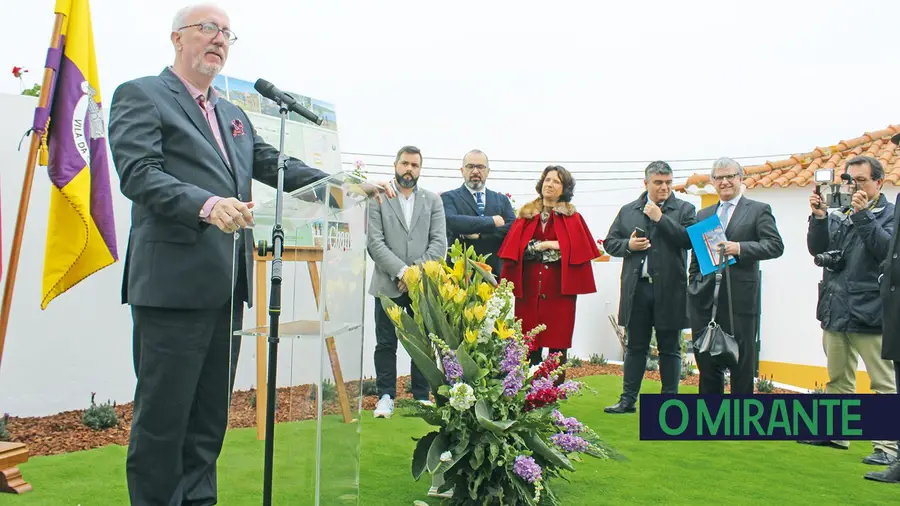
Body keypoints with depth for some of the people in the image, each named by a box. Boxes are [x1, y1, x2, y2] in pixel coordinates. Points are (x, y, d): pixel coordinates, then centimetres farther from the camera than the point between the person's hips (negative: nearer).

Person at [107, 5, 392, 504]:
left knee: (210, 416, 13)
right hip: (173, 282, -7)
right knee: (162, 415, -1)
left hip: (225, 285, 7)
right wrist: (206, 204, -30)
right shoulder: (140, 96, 0)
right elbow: (139, 173, -13)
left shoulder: (233, 115, 22)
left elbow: (273, 165, 15)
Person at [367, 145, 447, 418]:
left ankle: (422, 396, 16)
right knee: (386, 343, 4)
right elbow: (375, 242, -5)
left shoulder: (433, 200, 9)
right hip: (388, 283, -1)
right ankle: (386, 396, 14)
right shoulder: (377, 198, 3)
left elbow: (439, 242, 1)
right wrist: (401, 271, -15)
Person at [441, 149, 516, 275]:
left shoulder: (502, 200, 15)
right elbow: (452, 222, -17)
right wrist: (492, 221, -12)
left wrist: (480, 234, -12)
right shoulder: (448, 198, 3)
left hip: (495, 272, 3)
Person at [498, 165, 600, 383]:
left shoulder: (572, 218, 6)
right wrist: (544, 246, -8)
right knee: (530, 342, 1)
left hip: (559, 287, -1)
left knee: (557, 340, 1)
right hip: (529, 286, 1)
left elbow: (579, 250, -5)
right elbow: (514, 248, 1)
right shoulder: (526, 214, 11)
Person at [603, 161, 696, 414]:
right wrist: (628, 245, -8)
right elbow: (609, 242, 12)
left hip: (669, 290, -2)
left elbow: (690, 239, -12)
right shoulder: (627, 211, 11)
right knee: (635, 347, 10)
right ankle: (628, 399, 17)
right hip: (636, 289, 2)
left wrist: (660, 218, -13)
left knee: (670, 349, 7)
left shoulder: (684, 209, 3)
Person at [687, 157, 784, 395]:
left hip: (739, 298, -4)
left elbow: (775, 246, -7)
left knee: (742, 362, 3)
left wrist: (740, 248, -19)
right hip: (705, 300, 4)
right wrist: (693, 289, 10)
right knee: (706, 361, 9)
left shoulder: (759, 210, 4)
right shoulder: (703, 214, 17)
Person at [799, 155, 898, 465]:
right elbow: (816, 249, 5)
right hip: (836, 311, 6)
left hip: (869, 313, -6)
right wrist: (818, 218, -9)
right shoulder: (838, 214, 13)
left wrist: (863, 215, -19)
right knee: (838, 379, 16)